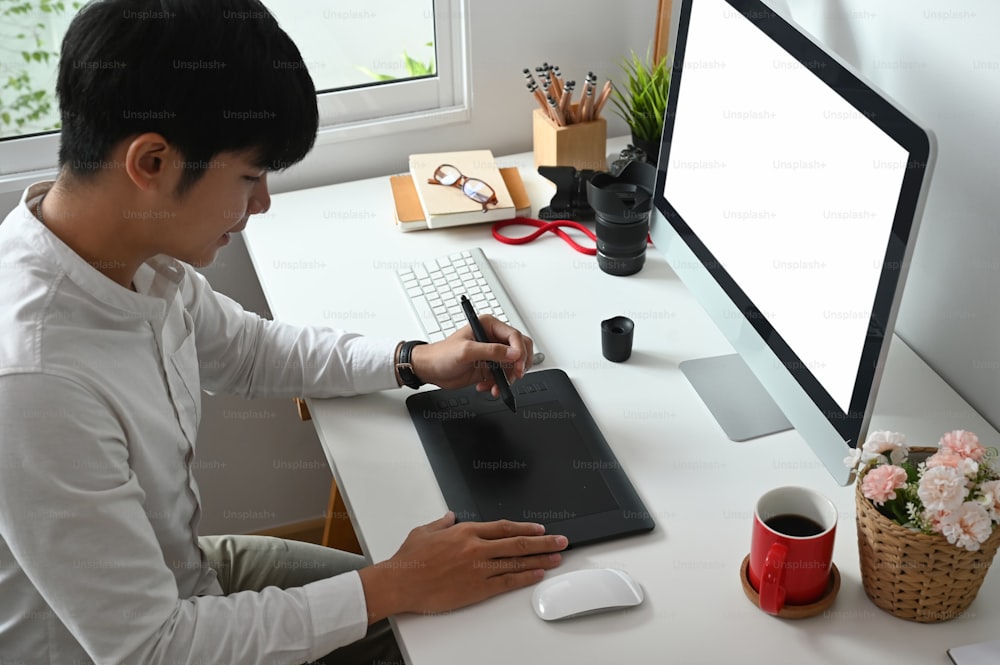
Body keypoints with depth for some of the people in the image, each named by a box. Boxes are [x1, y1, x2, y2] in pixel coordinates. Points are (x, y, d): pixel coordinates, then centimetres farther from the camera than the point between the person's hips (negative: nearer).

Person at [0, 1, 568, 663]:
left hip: (185, 570, 6)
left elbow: (249, 349, 9)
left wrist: (417, 363, -2)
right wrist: (395, 586, -23)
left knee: (452, 611, 14)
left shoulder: (134, 252, -12)